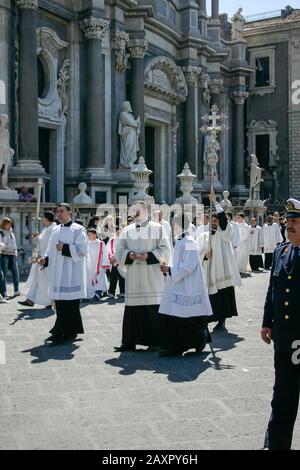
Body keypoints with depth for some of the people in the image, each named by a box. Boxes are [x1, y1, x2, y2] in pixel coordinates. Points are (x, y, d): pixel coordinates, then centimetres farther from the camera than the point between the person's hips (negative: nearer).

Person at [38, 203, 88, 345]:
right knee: (60, 303, 7)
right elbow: (52, 249, 19)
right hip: (58, 272, 7)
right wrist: (45, 259, 1)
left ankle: (62, 333, -3)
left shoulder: (78, 230, -3)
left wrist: (64, 248, -18)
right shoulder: (56, 230, 17)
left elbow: (82, 249, -12)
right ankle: (71, 331, 17)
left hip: (71, 274, -7)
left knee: (69, 303, -7)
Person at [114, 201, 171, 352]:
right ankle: (129, 341, 7)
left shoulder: (157, 228, 4)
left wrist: (148, 255, -13)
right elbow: (119, 251, 12)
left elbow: (165, 249, 0)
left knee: (153, 308, -3)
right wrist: (129, 255, -9)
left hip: (152, 277, -2)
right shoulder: (127, 231, 13)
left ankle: (155, 340, 7)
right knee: (132, 308, 0)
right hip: (133, 277, 3)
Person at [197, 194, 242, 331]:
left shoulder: (224, 234, 7)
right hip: (209, 273, 1)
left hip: (223, 271, -1)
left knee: (224, 298, -2)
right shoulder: (204, 237, 14)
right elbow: (198, 253, 8)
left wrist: (215, 202, -11)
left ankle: (222, 321, 9)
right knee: (211, 299, -3)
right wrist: (205, 255, -15)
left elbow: (223, 219, -9)